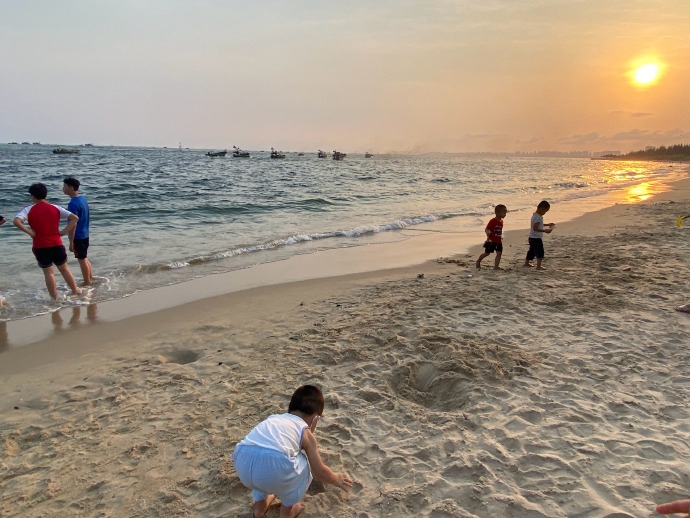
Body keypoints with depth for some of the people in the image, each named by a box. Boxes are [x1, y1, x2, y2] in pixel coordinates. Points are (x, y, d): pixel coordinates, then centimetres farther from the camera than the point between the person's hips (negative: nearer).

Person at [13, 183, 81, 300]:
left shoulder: (28, 209, -5)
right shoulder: (55, 208, 2)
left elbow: (16, 221, -22)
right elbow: (75, 218, -3)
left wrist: (30, 232, -11)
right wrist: (63, 232, -2)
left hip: (40, 246, -2)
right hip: (56, 244, 2)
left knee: (48, 272, 10)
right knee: (64, 269, 18)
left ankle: (55, 298, 15)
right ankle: (76, 291, 26)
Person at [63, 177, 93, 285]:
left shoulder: (73, 204, -22)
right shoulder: (82, 199, 6)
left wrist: (71, 242, -17)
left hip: (78, 237, -9)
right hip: (85, 235, 9)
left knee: (82, 260, 2)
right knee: (85, 258, 20)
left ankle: (87, 284, 12)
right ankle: (91, 279, 31)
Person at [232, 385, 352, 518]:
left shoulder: (273, 418, 33)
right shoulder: (306, 433, 20)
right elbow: (320, 471, 27)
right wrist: (336, 479, 46)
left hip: (242, 462, 5)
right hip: (273, 468, -5)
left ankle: (259, 507, 53)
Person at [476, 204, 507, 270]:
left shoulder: (501, 221, 6)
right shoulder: (493, 221, -16)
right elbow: (486, 229, -17)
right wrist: (488, 233, -37)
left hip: (499, 241, 6)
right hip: (491, 241, -6)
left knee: (499, 253, -5)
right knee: (487, 253, 5)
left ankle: (496, 266, -2)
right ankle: (478, 261, 27)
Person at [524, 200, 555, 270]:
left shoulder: (535, 215, 10)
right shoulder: (538, 217, -21)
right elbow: (535, 228, -28)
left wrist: (547, 225, 22)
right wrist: (544, 230, -30)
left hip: (532, 238, 10)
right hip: (536, 238, -10)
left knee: (532, 250, 22)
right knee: (540, 251, -8)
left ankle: (527, 262, 35)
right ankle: (538, 266, -8)